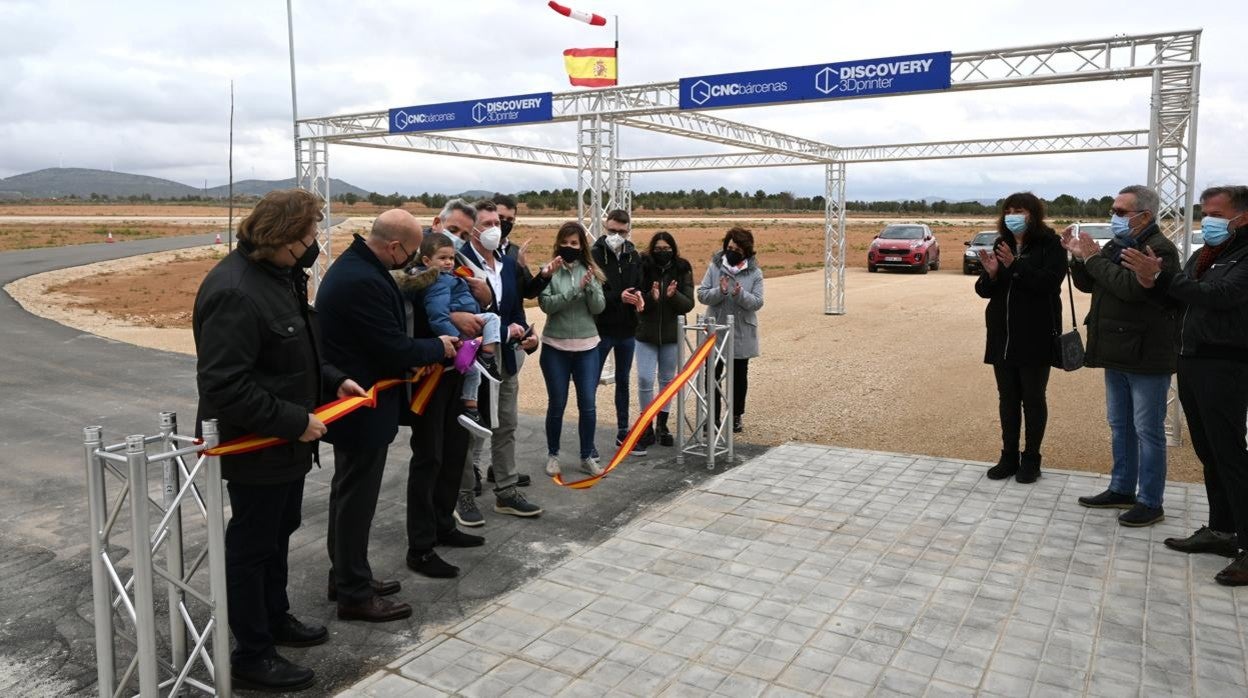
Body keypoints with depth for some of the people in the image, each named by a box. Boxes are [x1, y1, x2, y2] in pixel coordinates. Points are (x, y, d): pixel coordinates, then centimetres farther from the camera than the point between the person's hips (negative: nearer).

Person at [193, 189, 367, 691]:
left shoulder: (279, 274, 5)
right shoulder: (234, 291, -27)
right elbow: (223, 386, -31)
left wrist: (333, 380, 6)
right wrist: (295, 421, -26)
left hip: (285, 441, 10)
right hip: (256, 447, -10)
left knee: (279, 531, 24)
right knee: (252, 545, 6)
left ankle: (275, 618, 43)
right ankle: (251, 655, 23)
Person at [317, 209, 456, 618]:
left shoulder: (353, 264, 7)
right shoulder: (364, 282, -27)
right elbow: (395, 351, -23)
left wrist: (415, 358, 4)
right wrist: (438, 348, -7)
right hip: (363, 408, -11)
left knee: (349, 494, 19)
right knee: (356, 498, 2)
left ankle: (346, 576, 34)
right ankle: (354, 594, 15)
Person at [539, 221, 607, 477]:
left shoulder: (589, 271, 3)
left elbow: (599, 308, -4)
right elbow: (547, 304, -16)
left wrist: (590, 286, -21)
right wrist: (576, 289, -23)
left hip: (587, 347, 2)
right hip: (555, 347, -2)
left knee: (587, 404, 4)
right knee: (557, 404, 7)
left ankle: (587, 456, 19)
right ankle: (552, 455, 24)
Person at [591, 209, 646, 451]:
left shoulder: (633, 256, 5)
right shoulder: (594, 254, -10)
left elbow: (638, 286, 11)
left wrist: (638, 296, -11)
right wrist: (618, 297, -25)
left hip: (627, 329, 5)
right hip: (601, 329, -5)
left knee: (623, 382, 14)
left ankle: (623, 432, 25)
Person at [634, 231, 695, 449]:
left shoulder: (682, 270, -3)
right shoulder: (643, 268, -7)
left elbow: (688, 304, -6)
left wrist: (674, 296, -25)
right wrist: (650, 297, -27)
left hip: (671, 334, 1)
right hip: (646, 334, -1)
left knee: (667, 380, 12)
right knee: (644, 379, -5)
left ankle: (662, 425, 27)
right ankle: (647, 428, 9)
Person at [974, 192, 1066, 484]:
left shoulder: (1050, 245, -6)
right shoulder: (1001, 245, 9)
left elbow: (1049, 282, -20)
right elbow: (984, 290, 7)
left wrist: (1015, 265, -29)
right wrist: (990, 274, -14)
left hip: (1035, 337, -5)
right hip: (1002, 336, 5)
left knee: (1033, 399, 6)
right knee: (1007, 399, 11)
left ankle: (1031, 459, 17)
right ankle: (1009, 457, 20)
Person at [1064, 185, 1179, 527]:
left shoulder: (1159, 249, -15)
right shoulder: (1116, 246, 12)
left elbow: (1131, 286, -29)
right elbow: (1087, 284, 16)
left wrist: (1094, 258, -19)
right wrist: (1079, 256, -1)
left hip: (1146, 357, -9)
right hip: (1117, 355, 9)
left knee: (1147, 431, 0)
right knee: (1120, 426, 16)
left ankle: (1150, 502, 9)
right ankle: (1122, 490, 28)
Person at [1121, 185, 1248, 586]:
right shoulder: (1202, 257, 17)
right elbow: (1179, 298, 13)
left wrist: (1161, 278, -25)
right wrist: (1153, 283, -8)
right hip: (1191, 362, 8)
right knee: (1208, 454, 13)